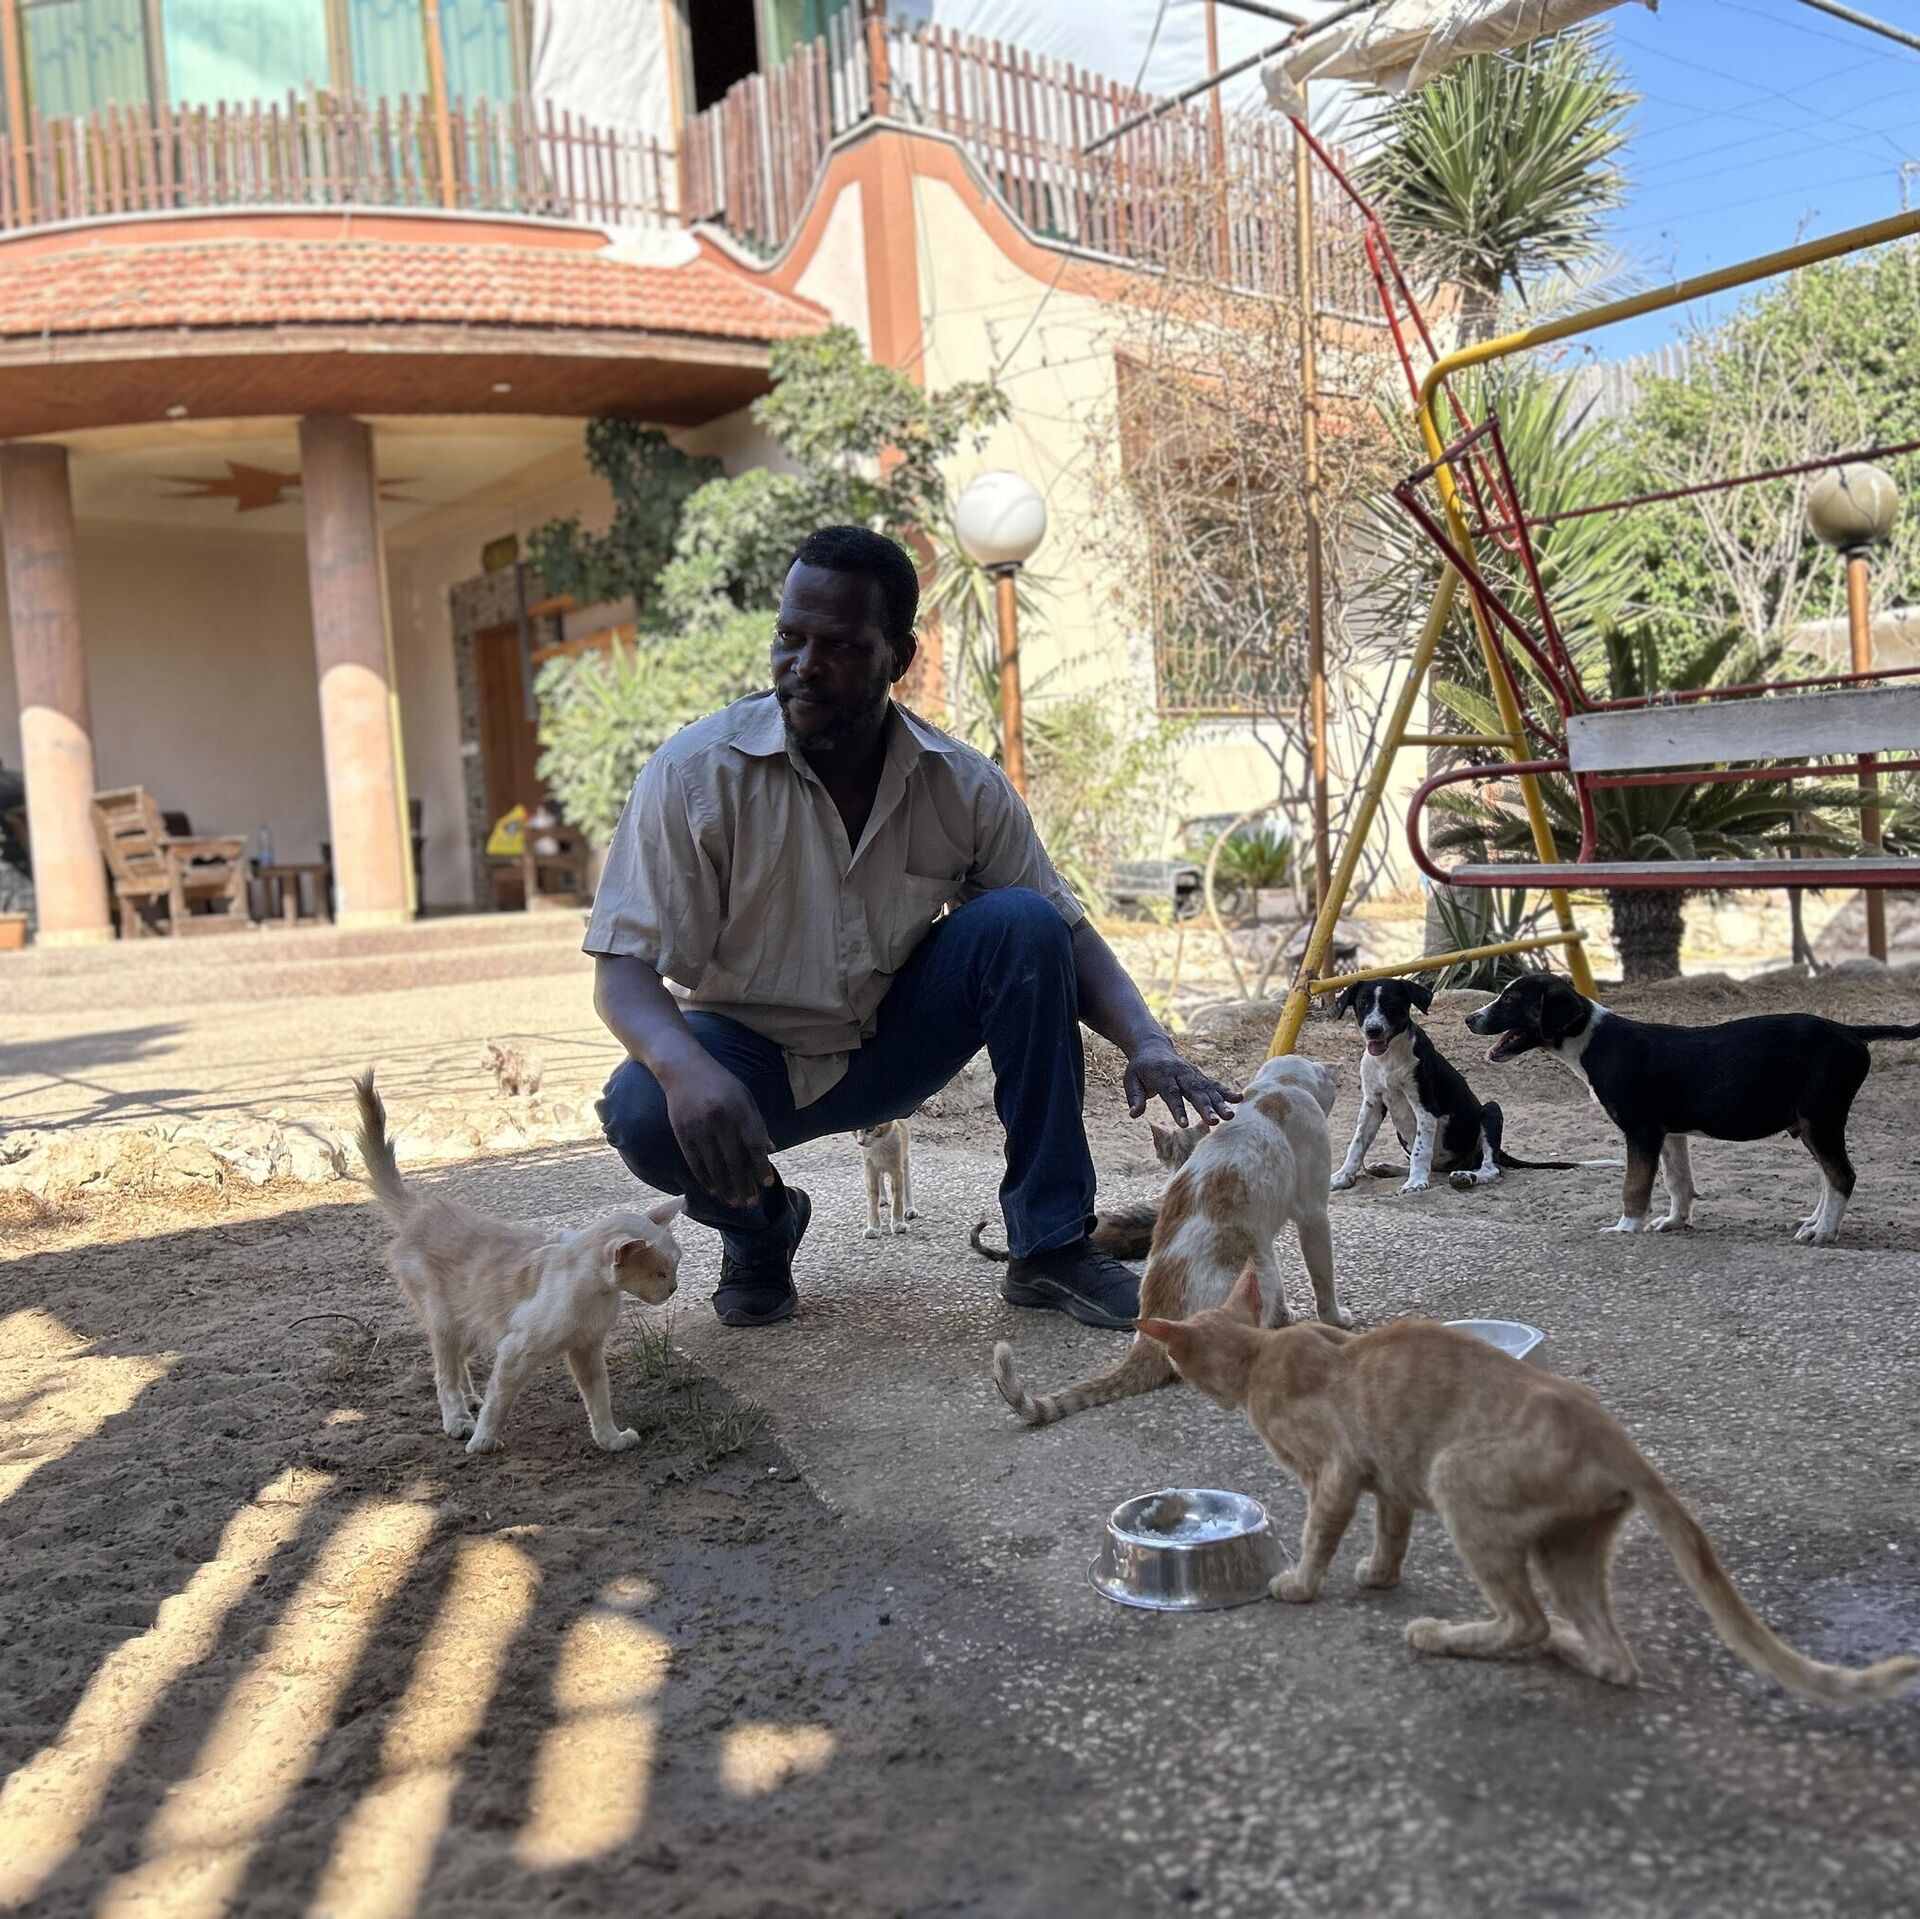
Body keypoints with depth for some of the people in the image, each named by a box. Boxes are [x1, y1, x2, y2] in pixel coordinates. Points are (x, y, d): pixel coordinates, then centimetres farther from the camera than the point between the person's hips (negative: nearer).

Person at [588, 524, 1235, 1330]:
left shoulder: (964, 785, -11)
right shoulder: (696, 773, -20)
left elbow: (1066, 932, -6)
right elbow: (624, 972, -23)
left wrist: (1148, 1042, -26)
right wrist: (687, 1069, -46)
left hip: (892, 1047, 2)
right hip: (751, 1058, -2)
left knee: (1020, 924, -23)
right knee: (643, 1111, -35)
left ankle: (1051, 1243, -15)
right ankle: (761, 1226, 3)